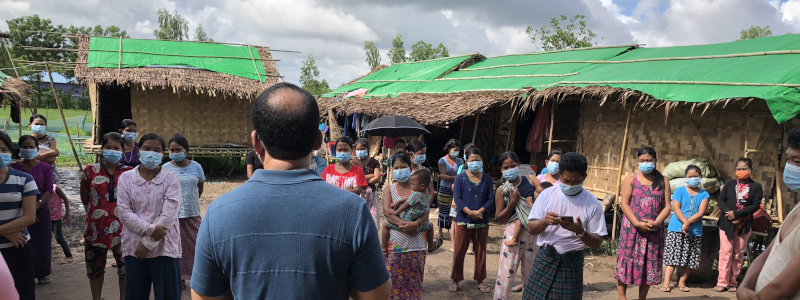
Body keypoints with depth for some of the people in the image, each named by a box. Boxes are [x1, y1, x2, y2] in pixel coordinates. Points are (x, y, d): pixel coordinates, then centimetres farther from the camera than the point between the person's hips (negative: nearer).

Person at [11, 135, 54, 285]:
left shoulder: (45, 167, 1)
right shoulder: (13, 168, 1)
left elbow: (49, 191, -3)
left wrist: (36, 206, -16)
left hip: (41, 209, 0)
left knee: (42, 242, 5)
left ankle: (43, 273, 16)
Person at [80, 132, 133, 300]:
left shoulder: (129, 173, -5)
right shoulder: (90, 171, 0)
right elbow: (85, 198, 14)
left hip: (122, 228, -2)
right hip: (96, 228, 2)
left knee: (126, 267, 5)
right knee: (95, 267, 16)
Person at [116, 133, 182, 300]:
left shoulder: (171, 179, -2)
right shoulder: (126, 178, 5)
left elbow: (169, 215, -10)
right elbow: (123, 211, -4)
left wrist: (147, 243, -13)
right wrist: (149, 229, -16)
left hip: (164, 248, -2)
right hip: (134, 247, 2)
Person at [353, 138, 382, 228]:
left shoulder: (374, 162, 4)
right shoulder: (355, 162, 2)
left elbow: (377, 178, -7)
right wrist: (372, 175, -8)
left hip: (372, 191, 2)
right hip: (359, 192, -2)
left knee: (374, 215, 1)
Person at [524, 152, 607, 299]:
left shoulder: (592, 204, -5)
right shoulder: (547, 195, -1)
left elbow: (596, 243, -4)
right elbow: (531, 229, 1)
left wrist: (580, 231, -23)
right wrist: (544, 221, -20)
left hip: (571, 264, -1)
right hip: (544, 259, 1)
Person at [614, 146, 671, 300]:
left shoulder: (663, 181, 8)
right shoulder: (630, 179, 2)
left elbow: (667, 206, 3)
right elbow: (625, 204, -6)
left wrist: (657, 222, -15)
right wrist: (638, 223, -18)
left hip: (654, 230, 2)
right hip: (632, 228, -2)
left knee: (650, 264, 7)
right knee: (627, 261, -1)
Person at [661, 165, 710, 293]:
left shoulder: (704, 195, 7)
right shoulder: (679, 190, 3)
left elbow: (701, 213, -5)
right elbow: (676, 208, -7)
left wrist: (688, 223, -18)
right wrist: (685, 222, -21)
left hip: (695, 231, 2)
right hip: (676, 229, -2)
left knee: (690, 259, 5)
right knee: (672, 256, -6)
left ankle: (682, 282, 17)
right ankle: (666, 283, -7)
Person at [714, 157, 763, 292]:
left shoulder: (756, 187, 2)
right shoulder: (730, 184, 7)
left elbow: (756, 206, -7)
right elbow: (720, 200, 3)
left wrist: (736, 214, -15)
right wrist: (728, 213, -14)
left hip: (744, 225, 0)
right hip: (727, 223, 0)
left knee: (738, 254, 5)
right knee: (726, 252, -1)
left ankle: (732, 282, 13)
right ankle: (722, 282, 2)